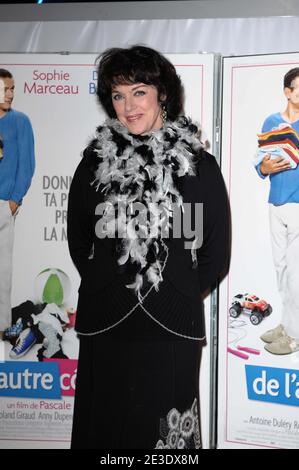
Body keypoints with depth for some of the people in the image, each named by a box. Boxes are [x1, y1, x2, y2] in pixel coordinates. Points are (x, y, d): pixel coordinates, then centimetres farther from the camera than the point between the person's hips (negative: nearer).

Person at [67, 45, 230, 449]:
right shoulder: (96, 162, 6)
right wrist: (105, 289, 6)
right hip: (105, 328, 2)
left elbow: (216, 254, 4)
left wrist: (182, 297, 4)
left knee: (164, 431, 6)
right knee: (105, 429, 11)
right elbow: (78, 241, 12)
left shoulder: (199, 165, 1)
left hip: (173, 329, -1)